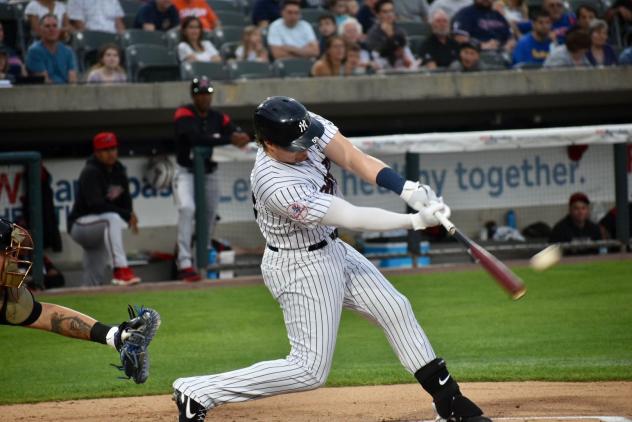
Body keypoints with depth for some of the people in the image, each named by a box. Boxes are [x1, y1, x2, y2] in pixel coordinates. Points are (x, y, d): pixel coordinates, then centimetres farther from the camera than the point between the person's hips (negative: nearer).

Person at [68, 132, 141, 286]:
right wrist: (126, 215, -32)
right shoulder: (90, 172, -17)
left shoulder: (118, 171, 7)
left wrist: (130, 216, -16)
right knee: (112, 219, -38)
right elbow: (95, 204, -30)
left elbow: (125, 201, 8)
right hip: (80, 225, -8)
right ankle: (120, 270, -43)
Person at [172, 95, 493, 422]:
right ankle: (196, 394, -4)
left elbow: (353, 159, -15)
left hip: (331, 249, 9)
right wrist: (416, 221, -26)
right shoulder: (278, 186, -34)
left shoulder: (306, 126, -14)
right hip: (301, 268, -9)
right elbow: (353, 218, -30)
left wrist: (409, 190, -29)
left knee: (395, 310, 13)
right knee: (310, 370, -7)